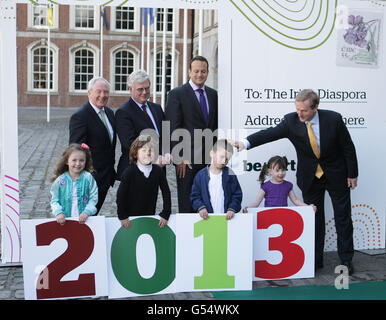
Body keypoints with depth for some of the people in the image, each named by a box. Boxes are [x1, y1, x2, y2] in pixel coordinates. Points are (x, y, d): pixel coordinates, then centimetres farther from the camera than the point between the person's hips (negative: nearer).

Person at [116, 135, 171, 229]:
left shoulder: (158, 171, -6)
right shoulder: (129, 171, -14)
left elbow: (166, 193, -1)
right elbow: (120, 195, -12)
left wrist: (165, 214, -5)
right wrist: (122, 217, -12)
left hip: (150, 217, 2)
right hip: (131, 218, -2)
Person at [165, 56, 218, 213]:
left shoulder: (213, 94, 13)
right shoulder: (177, 94, -4)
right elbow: (173, 128, -8)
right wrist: (179, 158, -13)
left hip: (209, 159, 5)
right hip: (187, 159, -5)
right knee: (187, 205, 1)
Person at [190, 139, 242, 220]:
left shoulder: (230, 174, 2)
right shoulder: (201, 175, 2)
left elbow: (237, 195, 3)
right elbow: (195, 196, 5)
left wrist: (232, 209, -11)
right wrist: (201, 207, -10)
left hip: (226, 217, 0)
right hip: (207, 217, 0)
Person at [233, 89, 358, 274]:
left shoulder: (333, 119, -18)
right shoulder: (291, 121, -16)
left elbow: (348, 148, -8)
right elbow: (271, 133, -27)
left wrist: (352, 174, -4)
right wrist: (246, 142, -44)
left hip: (336, 175, -1)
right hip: (309, 177, 1)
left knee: (343, 217, 7)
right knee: (314, 218, 7)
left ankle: (346, 259, 21)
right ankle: (316, 259, 19)